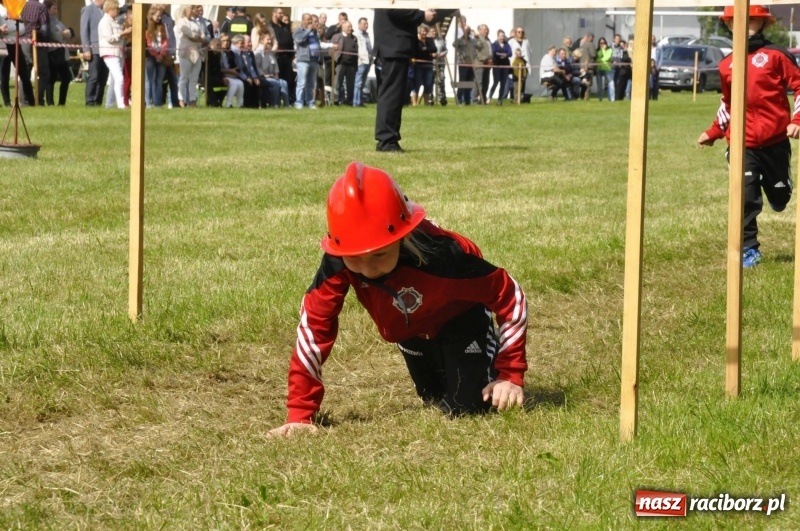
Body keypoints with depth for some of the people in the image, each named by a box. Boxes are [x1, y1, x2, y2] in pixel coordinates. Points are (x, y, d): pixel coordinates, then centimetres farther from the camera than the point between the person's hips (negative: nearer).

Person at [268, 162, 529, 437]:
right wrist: (299, 414, -33)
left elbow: (509, 295, -31)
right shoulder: (337, 264, -38)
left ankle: (491, 353, 19)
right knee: (436, 400, 17)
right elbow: (313, 328, -30)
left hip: (461, 318, -4)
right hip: (408, 330, 4)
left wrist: (511, 375, -27)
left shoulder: (440, 254, -45)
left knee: (464, 408, -13)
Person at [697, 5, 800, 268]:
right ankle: (749, 249, -3)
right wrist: (713, 133, 19)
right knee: (745, 197, -11)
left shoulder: (775, 56, -4)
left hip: (774, 140, -2)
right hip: (741, 144, 2)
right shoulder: (727, 65, 8)